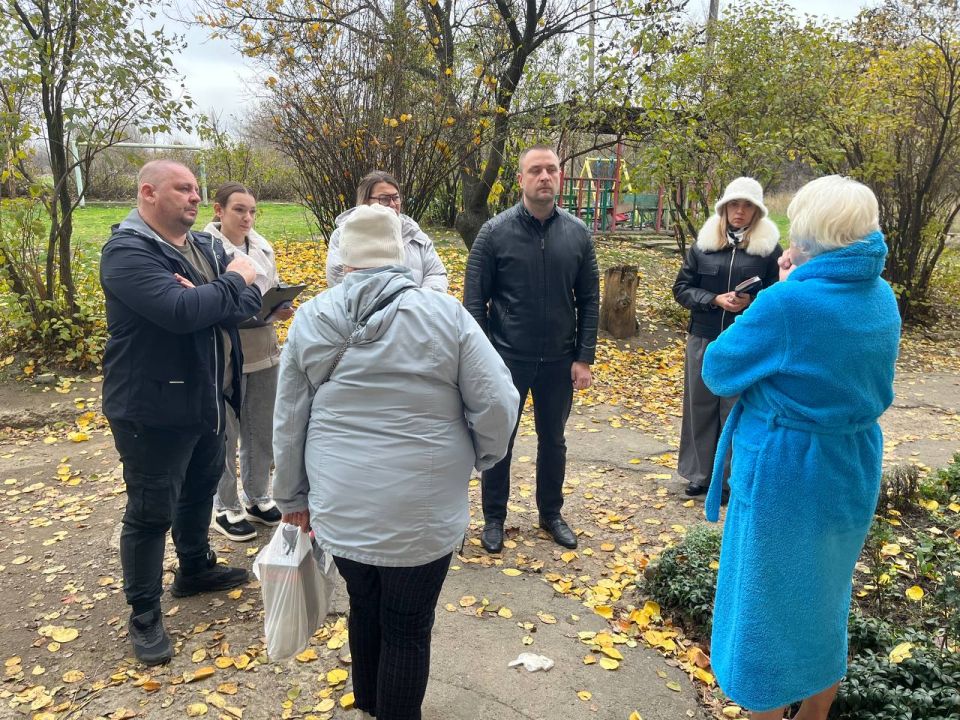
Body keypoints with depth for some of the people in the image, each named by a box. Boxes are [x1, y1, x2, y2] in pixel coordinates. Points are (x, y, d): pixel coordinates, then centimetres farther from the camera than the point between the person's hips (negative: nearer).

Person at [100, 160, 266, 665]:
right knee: (151, 512, 4)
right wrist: (233, 283, -17)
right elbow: (180, 311, -33)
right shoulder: (128, 251, -18)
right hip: (152, 408, -8)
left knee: (201, 489, 24)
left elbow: (249, 301, -1)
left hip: (205, 398, 8)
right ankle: (144, 615, 21)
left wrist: (206, 295, -22)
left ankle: (195, 569, 46)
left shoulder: (204, 246, 7)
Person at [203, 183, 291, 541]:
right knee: (225, 435, 8)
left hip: (264, 353, 7)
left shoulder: (262, 247, 8)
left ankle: (257, 498, 34)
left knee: (261, 431, 17)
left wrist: (283, 307, -5)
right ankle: (225, 509, 24)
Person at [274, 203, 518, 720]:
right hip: (421, 513, -3)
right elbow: (497, 405, -9)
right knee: (408, 628, 14)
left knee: (364, 605, 26)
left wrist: (292, 496, 18)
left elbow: (288, 422, 6)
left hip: (339, 508, 4)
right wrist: (484, 456, 10)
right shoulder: (445, 314, -7)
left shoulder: (310, 319, 1)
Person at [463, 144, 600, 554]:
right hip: (507, 359, -2)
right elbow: (474, 300, -7)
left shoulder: (577, 234, -1)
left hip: (559, 361, 3)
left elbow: (589, 301, 3)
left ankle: (551, 513, 35)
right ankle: (494, 517, 29)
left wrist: (584, 358, -1)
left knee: (553, 440, 17)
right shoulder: (495, 232, -8)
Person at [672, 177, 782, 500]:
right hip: (703, 340, 3)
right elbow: (681, 288, 3)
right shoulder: (703, 243, 3)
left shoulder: (770, 248, -2)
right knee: (700, 406, 10)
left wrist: (751, 302, -17)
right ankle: (701, 473, 25)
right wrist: (714, 300, -12)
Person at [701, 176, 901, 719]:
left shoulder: (787, 304, -24)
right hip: (853, 475, 7)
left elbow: (717, 371, -12)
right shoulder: (883, 299, -2)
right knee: (824, 600, 24)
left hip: (784, 478, -7)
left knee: (766, 604, 12)